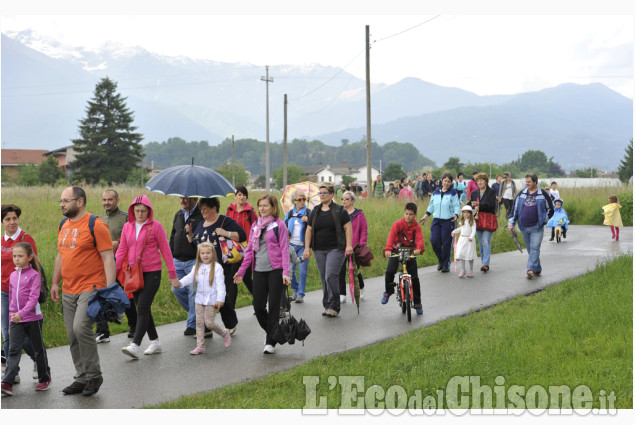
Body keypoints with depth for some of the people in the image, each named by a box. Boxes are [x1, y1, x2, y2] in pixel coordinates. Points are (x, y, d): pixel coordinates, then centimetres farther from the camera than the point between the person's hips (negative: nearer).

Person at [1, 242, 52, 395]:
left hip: (33, 318, -4)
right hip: (16, 320, 4)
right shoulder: (13, 275, 10)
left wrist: (22, 313, -29)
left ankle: (44, 378, 24)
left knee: (38, 350, 9)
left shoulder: (34, 275, -7)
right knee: (13, 350, -7)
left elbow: (33, 298, -16)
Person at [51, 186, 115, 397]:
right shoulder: (63, 225, 14)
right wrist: (55, 283, 19)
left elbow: (108, 258, -13)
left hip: (91, 288, -8)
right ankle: (82, 379, 19)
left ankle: (94, 375, -4)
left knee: (81, 328, -21)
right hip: (68, 291, 8)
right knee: (73, 336, 8)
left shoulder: (96, 225, -10)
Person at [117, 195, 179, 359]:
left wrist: (172, 274, -1)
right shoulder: (127, 227, 9)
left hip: (152, 273, -5)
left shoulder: (155, 226, -4)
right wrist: (113, 271, 3)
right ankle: (155, 342, 20)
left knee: (143, 308, -12)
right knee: (142, 309, 9)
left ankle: (135, 345, -16)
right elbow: (122, 251, 12)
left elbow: (165, 251, -1)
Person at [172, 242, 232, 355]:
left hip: (212, 300, -5)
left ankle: (225, 333, 20)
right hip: (200, 298, 5)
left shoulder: (217, 267, -9)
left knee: (209, 322, -7)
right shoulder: (197, 267, 6)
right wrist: (180, 283, -24)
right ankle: (200, 346, 12)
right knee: (199, 322, 6)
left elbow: (220, 284, -13)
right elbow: (189, 278, -3)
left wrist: (220, 299, -21)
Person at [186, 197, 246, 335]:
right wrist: (190, 233, 5)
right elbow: (194, 244, 22)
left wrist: (226, 233, -22)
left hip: (221, 266, -6)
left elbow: (242, 236, -10)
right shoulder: (201, 225, 17)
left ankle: (231, 325, 19)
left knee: (222, 296, -2)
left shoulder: (225, 221, -4)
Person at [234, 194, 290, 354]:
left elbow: (284, 249, -6)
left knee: (273, 306, -2)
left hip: (275, 271, -5)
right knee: (258, 306, 3)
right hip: (259, 271, 5)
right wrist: (241, 271, 12)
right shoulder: (255, 226, 13)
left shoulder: (279, 225, -2)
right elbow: (250, 249, 16)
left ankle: (271, 342, 8)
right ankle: (271, 332, 27)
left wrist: (285, 272, -15)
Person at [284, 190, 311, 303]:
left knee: (302, 270, -4)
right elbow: (285, 227, 23)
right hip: (291, 244, 3)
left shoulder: (309, 212, 3)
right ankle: (295, 290, 23)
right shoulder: (289, 213, 12)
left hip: (303, 245, -3)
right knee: (290, 269, 1)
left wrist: (308, 221, -18)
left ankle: (300, 295, 6)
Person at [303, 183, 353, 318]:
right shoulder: (315, 212, 13)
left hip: (336, 249, -5)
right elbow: (309, 230, 13)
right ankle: (327, 306, 13)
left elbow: (348, 228, -4)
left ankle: (334, 306, -9)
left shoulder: (339, 211, 0)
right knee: (324, 279, 6)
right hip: (319, 251, 5)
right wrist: (307, 248, 4)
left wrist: (349, 245, -14)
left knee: (331, 276, -17)